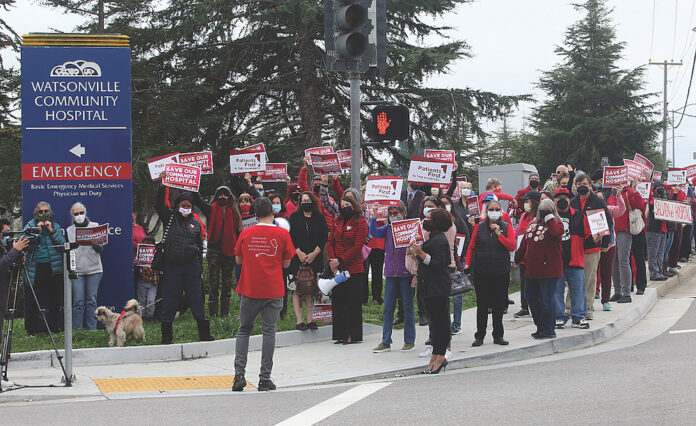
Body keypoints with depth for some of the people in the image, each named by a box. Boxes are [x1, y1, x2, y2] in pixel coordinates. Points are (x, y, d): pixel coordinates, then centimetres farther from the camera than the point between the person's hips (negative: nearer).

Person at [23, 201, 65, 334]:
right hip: (36, 268, -2)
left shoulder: (55, 226, 12)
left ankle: (55, 326, 9)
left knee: (55, 298, 1)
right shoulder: (30, 226, 6)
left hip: (54, 267, 2)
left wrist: (52, 230, -8)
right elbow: (27, 246, -7)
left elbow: (62, 243, -1)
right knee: (34, 299, -3)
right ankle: (33, 329, 3)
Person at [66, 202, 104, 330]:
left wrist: (97, 245, -19)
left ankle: (91, 328, 6)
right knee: (78, 301, -5)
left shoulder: (95, 226, 8)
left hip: (94, 269, 0)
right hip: (76, 270, 0)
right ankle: (77, 329, -2)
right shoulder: (69, 231, 12)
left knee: (91, 300, 1)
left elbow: (100, 248, 4)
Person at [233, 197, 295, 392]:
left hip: (249, 290, 1)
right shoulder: (282, 234, -4)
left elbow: (239, 260, 10)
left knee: (244, 330, 12)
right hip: (273, 291, -1)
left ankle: (239, 374, 0)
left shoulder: (246, 233, 0)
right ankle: (265, 379, 1)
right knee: (269, 331, 3)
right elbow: (286, 263, 2)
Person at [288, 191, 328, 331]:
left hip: (314, 259, 1)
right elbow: (289, 237, 1)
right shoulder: (294, 217, 6)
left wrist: (314, 254, -6)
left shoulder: (320, 218, 8)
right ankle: (299, 321, -4)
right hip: (297, 257, -1)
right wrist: (298, 252, -9)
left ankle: (310, 320, 5)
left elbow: (324, 237, 4)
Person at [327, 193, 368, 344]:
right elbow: (330, 242, 11)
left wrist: (340, 260, -15)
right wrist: (332, 261, -4)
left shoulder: (360, 222, -4)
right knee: (337, 300, 5)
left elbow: (357, 246, -10)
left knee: (352, 302, -2)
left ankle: (352, 335, 2)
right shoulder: (337, 221, 13)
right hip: (337, 269, 6)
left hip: (353, 268, -6)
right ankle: (341, 335, 12)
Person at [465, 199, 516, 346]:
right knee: (482, 305, 2)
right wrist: (467, 264, 1)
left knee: (499, 306, 5)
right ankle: (479, 336, 9)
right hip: (481, 272, 0)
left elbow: (512, 246, -7)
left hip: (501, 272, 0)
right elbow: (471, 247, 10)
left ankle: (498, 336, 15)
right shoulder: (479, 227, 5)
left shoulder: (506, 227, 3)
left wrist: (499, 234, -16)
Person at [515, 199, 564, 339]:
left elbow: (556, 232, -29)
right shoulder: (533, 224, 16)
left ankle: (548, 330, 3)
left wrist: (549, 217, -18)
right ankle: (540, 327, 26)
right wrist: (517, 258, 22)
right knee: (532, 299, 13)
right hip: (532, 269, 8)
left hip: (548, 269, -8)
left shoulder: (556, 223, -4)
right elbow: (524, 242, 23)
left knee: (546, 300, -6)